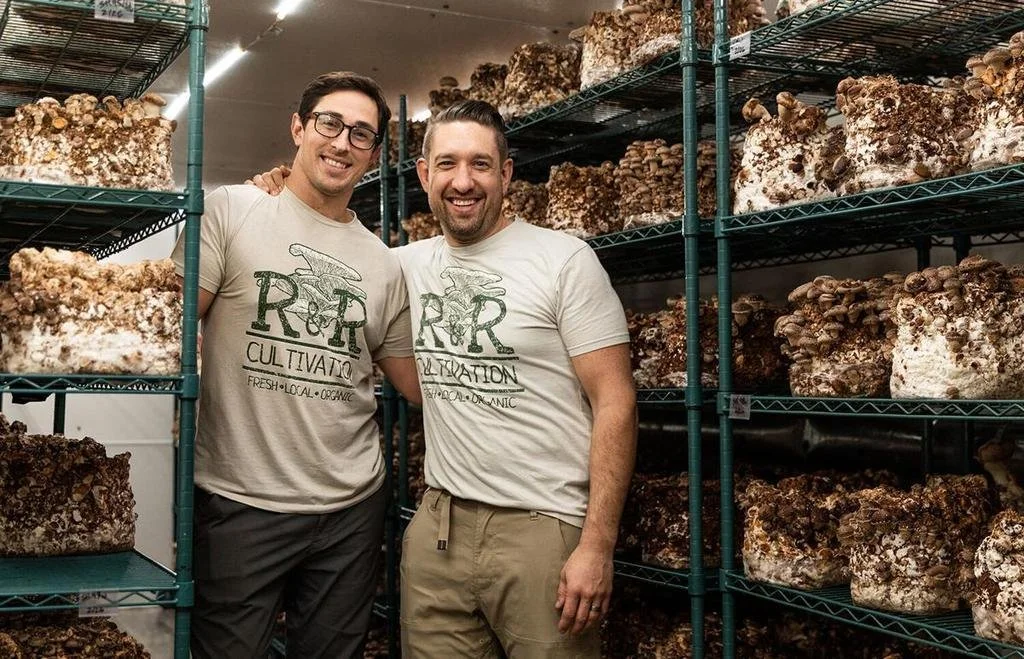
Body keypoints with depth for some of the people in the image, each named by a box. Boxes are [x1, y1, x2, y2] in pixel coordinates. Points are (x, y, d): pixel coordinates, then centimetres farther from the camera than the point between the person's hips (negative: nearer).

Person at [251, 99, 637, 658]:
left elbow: (615, 402, -8)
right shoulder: (410, 265, 9)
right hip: (438, 525, 5)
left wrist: (597, 546, -15)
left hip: (542, 528, -4)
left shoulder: (565, 261, -5)